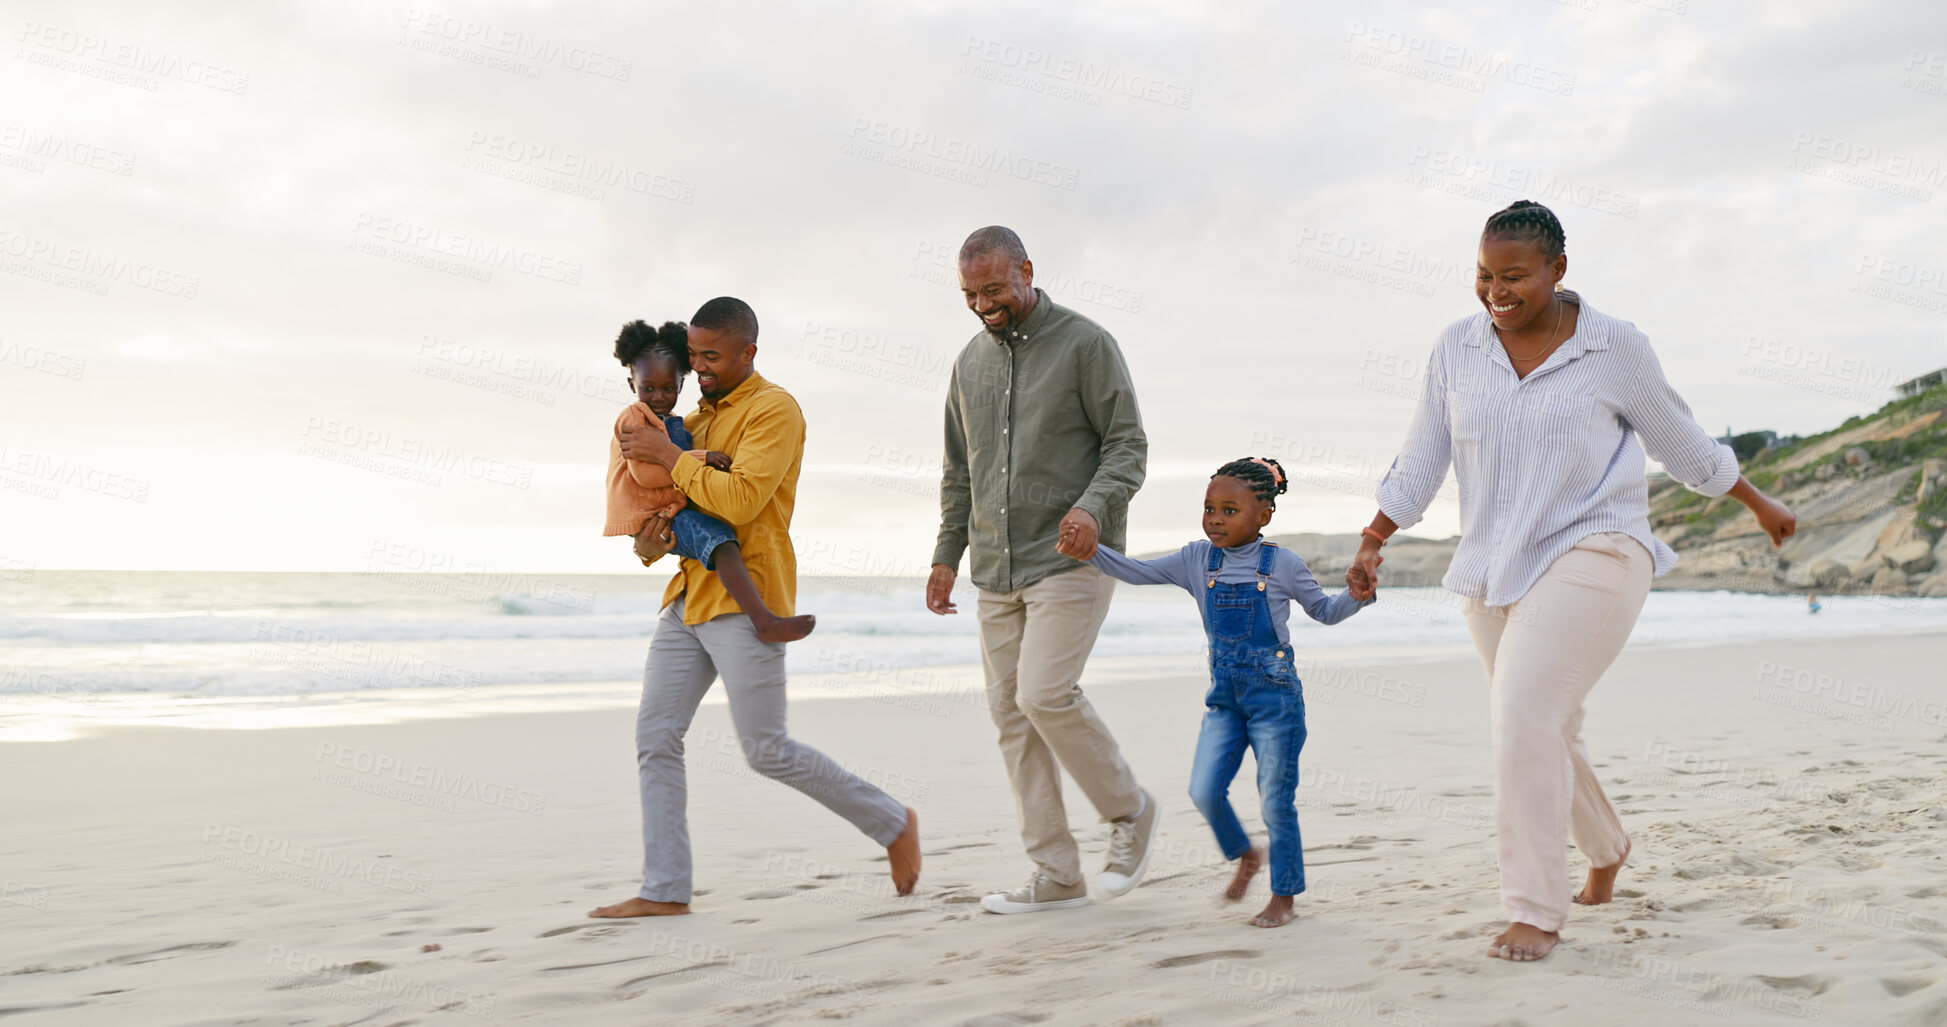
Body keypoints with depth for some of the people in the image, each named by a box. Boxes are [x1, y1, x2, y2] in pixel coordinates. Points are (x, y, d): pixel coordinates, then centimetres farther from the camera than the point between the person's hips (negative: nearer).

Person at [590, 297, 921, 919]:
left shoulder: (774, 410, -8)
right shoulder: (699, 418, 19)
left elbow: (739, 499, -21)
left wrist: (671, 457, -14)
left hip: (744, 602, -8)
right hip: (689, 598, 9)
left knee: (767, 751, -6)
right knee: (655, 737, 1)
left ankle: (893, 824, 11)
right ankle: (664, 891, 6)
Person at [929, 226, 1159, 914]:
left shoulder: (1085, 343, -4)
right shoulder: (970, 362, 14)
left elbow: (1128, 444, -7)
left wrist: (1092, 507, -24)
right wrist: (945, 556, 16)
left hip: (1071, 559, -6)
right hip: (997, 571, 7)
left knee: (1045, 693, -20)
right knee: (1012, 714, 3)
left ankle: (1130, 811, 5)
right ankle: (1056, 876, 10)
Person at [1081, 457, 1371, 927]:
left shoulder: (1282, 564, -5)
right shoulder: (1197, 560, 2)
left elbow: (1324, 611, 8)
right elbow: (1136, 572, -1)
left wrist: (1358, 592, -11)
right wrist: (1089, 547, -14)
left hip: (1276, 695, -4)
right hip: (1224, 694, 4)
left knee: (1276, 800, 1)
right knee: (1204, 790, -5)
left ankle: (1283, 897, 16)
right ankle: (1245, 855, 24)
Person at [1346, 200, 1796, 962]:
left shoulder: (1616, 349, -6)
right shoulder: (1456, 348, 2)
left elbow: (1684, 443, 8)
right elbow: (1420, 462, 6)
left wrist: (1762, 506, 18)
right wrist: (1370, 546, -3)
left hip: (1591, 556, -5)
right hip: (1494, 571, 5)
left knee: (1525, 717, -21)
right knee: (1547, 735, 16)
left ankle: (1537, 913, -12)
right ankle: (1608, 848, 45)